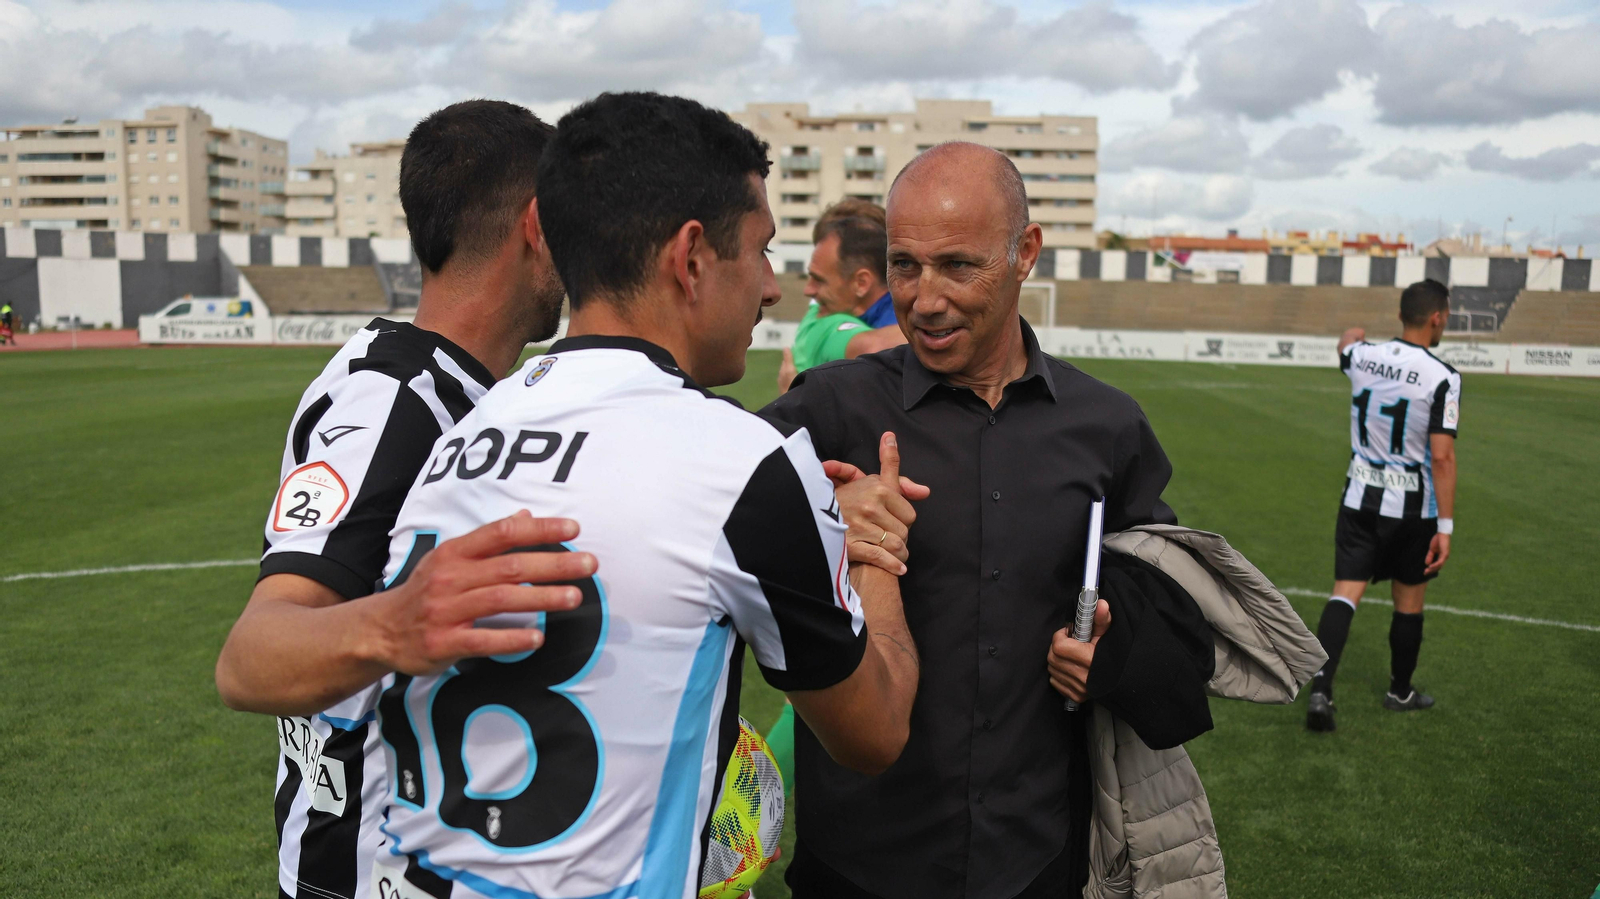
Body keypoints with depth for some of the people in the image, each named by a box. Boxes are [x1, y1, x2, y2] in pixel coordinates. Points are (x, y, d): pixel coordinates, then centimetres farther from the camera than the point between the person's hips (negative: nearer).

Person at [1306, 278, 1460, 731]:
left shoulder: (1363, 356, -2)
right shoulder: (1442, 377, -16)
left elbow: (1347, 344, 26)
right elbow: (1442, 456, -19)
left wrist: (1354, 335, 51)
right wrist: (1445, 526, -15)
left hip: (1359, 499, 3)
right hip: (1411, 507, -3)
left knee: (1345, 593, 2)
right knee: (1409, 600, 16)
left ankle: (1320, 689, -14)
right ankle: (1401, 691, 33)